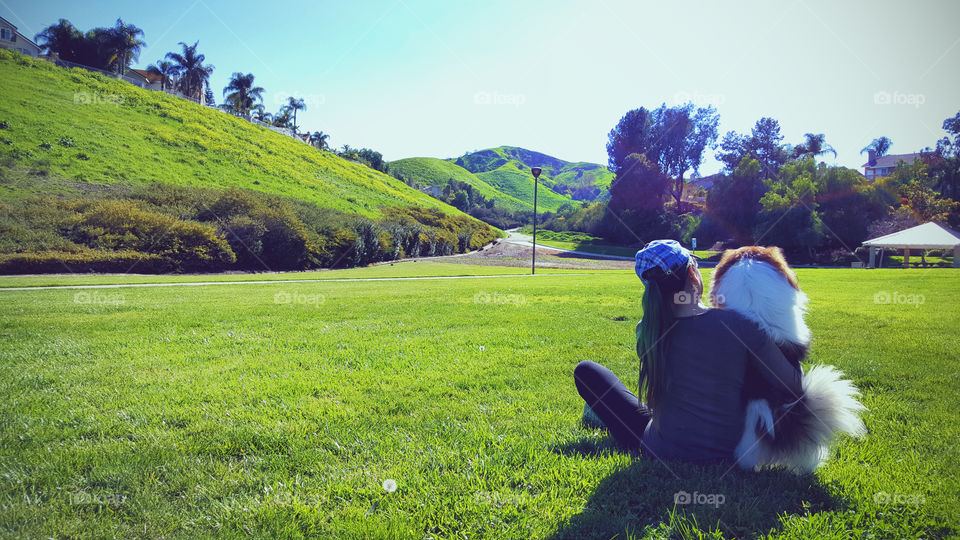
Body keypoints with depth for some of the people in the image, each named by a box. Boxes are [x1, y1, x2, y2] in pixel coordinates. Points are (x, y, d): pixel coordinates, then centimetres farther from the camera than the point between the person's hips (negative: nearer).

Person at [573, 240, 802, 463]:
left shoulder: (647, 331, -13)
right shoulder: (739, 325, -18)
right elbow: (793, 390, -11)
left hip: (662, 453, -1)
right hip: (728, 452, 2)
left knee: (586, 370, 12)